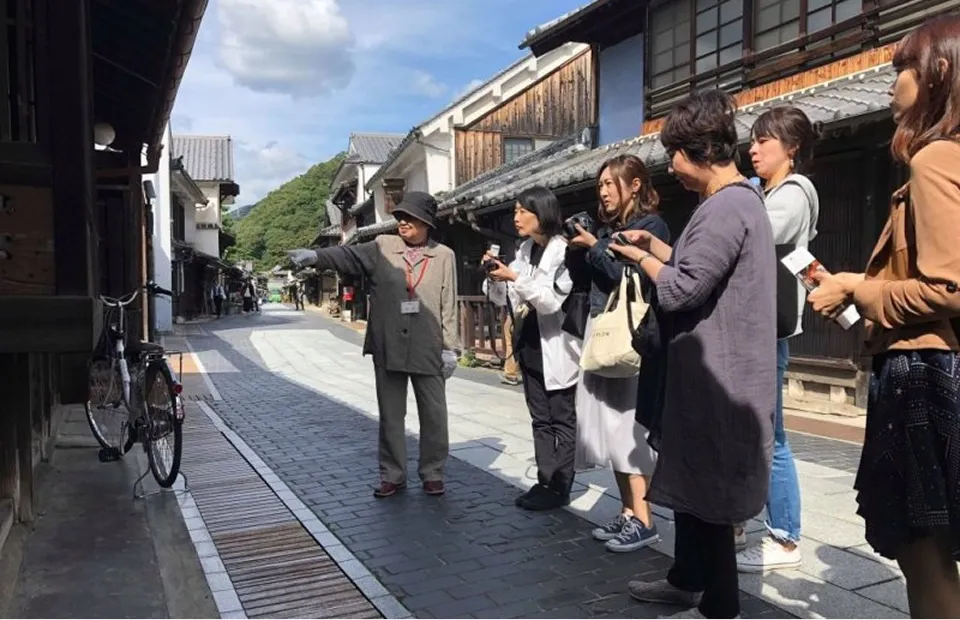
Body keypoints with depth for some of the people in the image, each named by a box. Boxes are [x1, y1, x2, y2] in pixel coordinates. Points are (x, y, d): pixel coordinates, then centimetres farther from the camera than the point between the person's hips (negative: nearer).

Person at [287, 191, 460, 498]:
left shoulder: (444, 256, 4)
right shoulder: (382, 247, 5)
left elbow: (449, 305, 2)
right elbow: (348, 255, -10)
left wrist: (450, 347, -1)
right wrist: (315, 256, -29)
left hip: (428, 349, -1)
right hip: (387, 348, 1)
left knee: (433, 414, 7)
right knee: (390, 414, 9)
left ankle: (433, 473, 23)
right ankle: (392, 475, 22)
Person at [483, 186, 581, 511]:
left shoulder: (563, 250, -12)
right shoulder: (525, 250, 10)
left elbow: (553, 299, -20)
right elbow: (503, 299, 13)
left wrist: (515, 277, -21)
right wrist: (495, 276, -5)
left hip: (555, 348, -8)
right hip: (530, 347, 8)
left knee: (561, 419, 3)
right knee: (540, 418, 13)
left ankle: (559, 487, 11)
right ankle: (545, 482, 21)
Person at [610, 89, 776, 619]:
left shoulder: (725, 208, -20)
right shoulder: (738, 200, 14)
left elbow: (679, 291, -23)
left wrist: (641, 258, -7)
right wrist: (657, 246, 12)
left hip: (716, 377, -11)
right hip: (710, 371, 11)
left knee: (706, 492, 1)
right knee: (691, 480, 20)